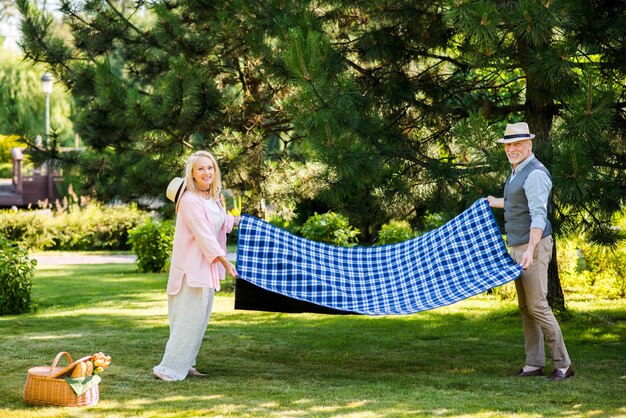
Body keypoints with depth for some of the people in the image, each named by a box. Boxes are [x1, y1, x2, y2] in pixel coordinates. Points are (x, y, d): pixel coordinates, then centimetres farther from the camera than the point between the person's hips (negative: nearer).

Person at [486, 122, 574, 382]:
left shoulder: (535, 174, -16)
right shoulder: (517, 172, 15)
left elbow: (538, 215, -24)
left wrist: (530, 250, -33)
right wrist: (497, 203, 46)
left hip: (534, 246, -10)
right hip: (517, 247, 10)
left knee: (537, 306, -11)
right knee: (525, 308, 10)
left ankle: (563, 364, -5)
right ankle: (534, 364, 14)